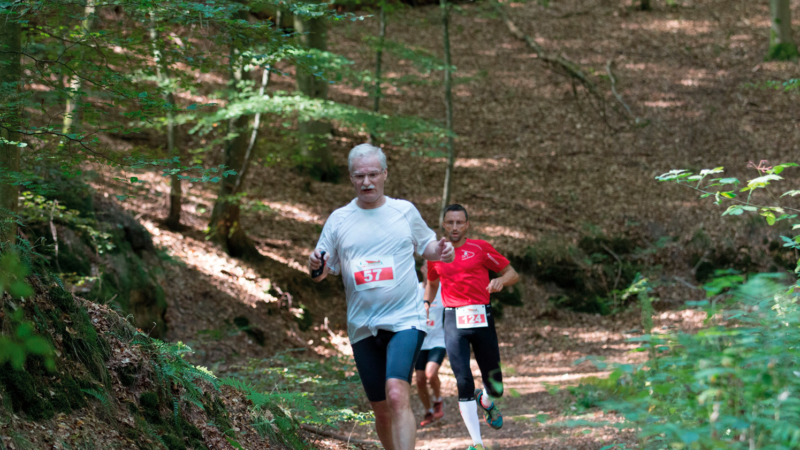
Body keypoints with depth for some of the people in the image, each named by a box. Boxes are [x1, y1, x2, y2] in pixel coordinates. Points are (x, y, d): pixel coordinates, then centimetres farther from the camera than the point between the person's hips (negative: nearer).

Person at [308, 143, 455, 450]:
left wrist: (441, 251, -4)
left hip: (405, 320, -3)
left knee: (397, 395, -23)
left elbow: (426, 245, 20)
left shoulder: (405, 211, 6)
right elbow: (322, 272, 10)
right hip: (363, 329, 3)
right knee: (381, 409, 8)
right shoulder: (339, 219, 6)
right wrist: (315, 267, -15)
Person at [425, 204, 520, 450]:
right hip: (454, 321, 1)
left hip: (481, 318, -1)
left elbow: (513, 274, 5)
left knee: (495, 388, 4)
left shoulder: (480, 248, 2)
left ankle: (485, 401, 44)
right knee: (464, 382, -13)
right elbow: (432, 284, 27)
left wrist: (501, 280, -17)